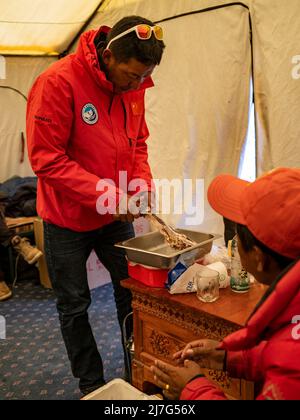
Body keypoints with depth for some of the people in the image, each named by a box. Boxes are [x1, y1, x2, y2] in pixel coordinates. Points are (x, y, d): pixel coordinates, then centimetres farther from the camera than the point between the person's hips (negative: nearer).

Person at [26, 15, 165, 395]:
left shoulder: (133, 86, -2)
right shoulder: (58, 82, -21)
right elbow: (45, 157, -22)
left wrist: (143, 183, -9)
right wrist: (103, 192, -26)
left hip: (116, 216, 5)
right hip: (68, 220, -4)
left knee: (132, 292, 11)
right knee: (74, 306, 10)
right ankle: (90, 383, 32)